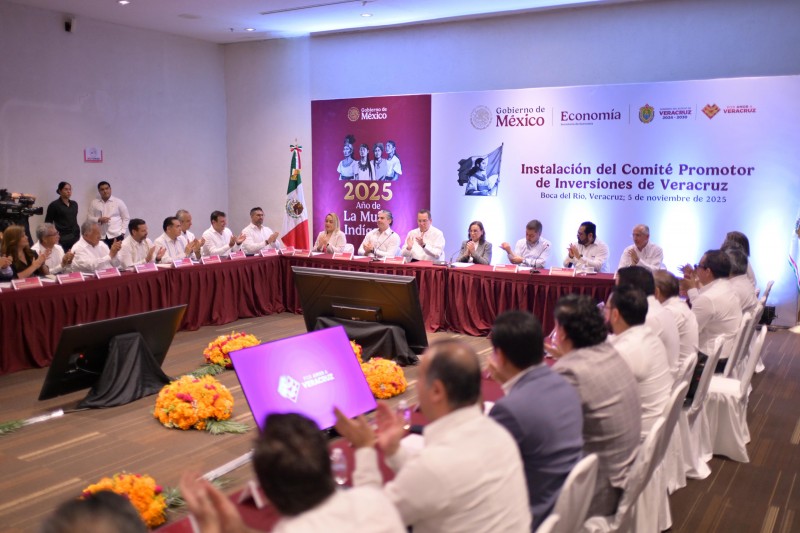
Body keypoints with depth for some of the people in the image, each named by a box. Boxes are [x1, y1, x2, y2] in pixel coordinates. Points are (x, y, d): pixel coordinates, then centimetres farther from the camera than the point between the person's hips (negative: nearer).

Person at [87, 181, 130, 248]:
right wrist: (99, 220, -9)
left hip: (116, 236, -1)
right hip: (100, 237, 1)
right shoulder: (94, 203, 10)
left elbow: (126, 218, 6)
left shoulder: (118, 202, 5)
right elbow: (89, 218, 10)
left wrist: (122, 232, -3)